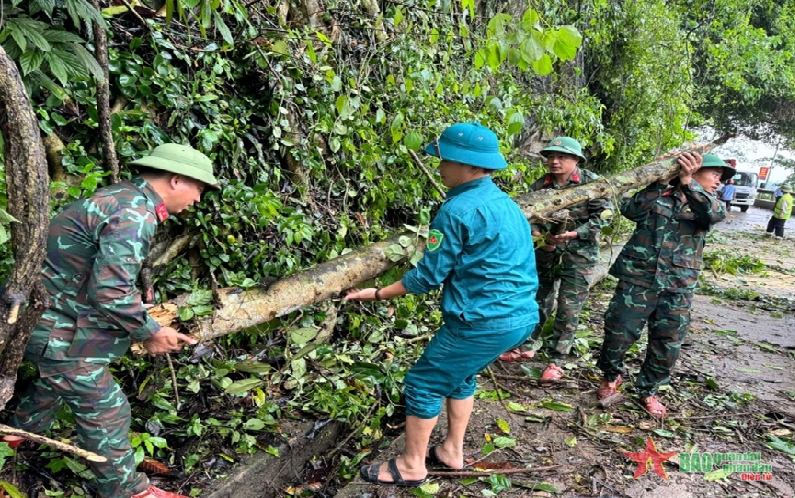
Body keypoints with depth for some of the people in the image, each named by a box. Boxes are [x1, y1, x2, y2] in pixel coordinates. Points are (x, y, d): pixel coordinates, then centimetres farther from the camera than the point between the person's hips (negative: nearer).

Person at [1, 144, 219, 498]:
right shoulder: (133, 215, -27)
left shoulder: (122, 197, 6)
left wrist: (138, 322, 16)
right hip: (58, 328, -10)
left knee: (56, 377, 34)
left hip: (49, 309, 10)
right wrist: (149, 332, -18)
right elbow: (110, 291, -32)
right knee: (104, 410, 2)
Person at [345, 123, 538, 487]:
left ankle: (411, 466, 21)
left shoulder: (458, 210, -16)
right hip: (522, 315, 9)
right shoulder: (506, 203, 11)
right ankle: (452, 451, 36)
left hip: (486, 322, -9)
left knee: (424, 382, 7)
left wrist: (378, 294, -1)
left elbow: (428, 276, -12)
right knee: (459, 375, 26)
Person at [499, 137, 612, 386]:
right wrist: (541, 236, -17)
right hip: (545, 251, 4)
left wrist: (573, 234, -22)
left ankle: (556, 361, 10)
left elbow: (603, 215, -12)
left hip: (578, 254, -4)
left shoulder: (591, 182, -9)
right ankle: (526, 347, 29)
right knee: (537, 300, 14)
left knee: (568, 310, 0)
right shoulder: (540, 185, 2)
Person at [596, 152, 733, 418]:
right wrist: (661, 182, -16)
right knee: (619, 331, 1)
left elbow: (716, 213, -13)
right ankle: (611, 376, 29)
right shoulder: (659, 194, 2)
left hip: (678, 286, 4)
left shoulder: (708, 203, 10)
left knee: (668, 343, 8)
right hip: (639, 277, -3)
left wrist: (687, 182, -22)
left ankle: (648, 390, 29)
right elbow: (630, 210, -14)